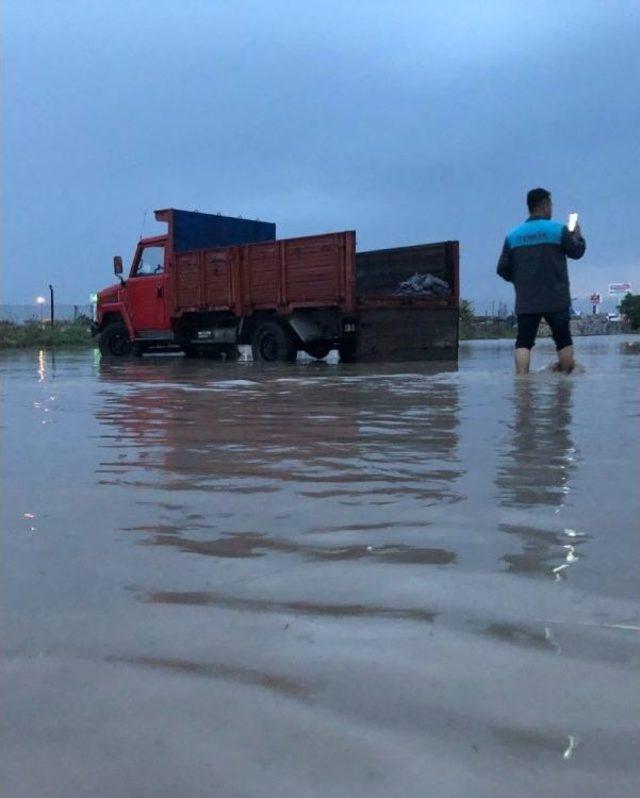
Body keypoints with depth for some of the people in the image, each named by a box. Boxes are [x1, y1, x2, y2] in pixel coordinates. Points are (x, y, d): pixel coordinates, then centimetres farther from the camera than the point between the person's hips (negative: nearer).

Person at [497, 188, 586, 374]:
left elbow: (503, 269, 6)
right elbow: (577, 252, 6)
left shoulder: (513, 235, 5)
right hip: (556, 300, -2)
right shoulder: (558, 230, -5)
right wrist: (578, 235, 25)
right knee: (563, 339, 12)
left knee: (523, 342, 0)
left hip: (525, 301, 2)